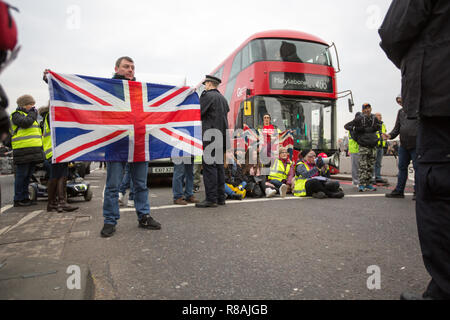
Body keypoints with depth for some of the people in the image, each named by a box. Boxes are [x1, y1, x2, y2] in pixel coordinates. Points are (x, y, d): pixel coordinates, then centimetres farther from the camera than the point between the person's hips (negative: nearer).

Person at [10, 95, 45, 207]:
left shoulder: (29, 115, 25)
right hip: (23, 150, -8)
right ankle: (18, 200, 1)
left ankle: (25, 198, 17)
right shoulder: (16, 115, -1)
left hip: (33, 150, 8)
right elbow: (26, 123, -20)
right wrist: (33, 113, -6)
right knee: (21, 175, -5)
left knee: (27, 176, 11)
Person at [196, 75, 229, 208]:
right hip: (222, 136, 8)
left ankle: (211, 199, -7)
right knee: (219, 166, 10)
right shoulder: (223, 98, 20)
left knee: (209, 166, -7)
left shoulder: (207, 95, -6)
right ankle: (220, 197, 15)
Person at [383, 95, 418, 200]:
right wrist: (390, 135, -3)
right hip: (403, 144, 6)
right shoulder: (401, 112, 15)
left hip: (415, 144, -6)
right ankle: (399, 190, 16)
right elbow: (397, 127, 15)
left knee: (417, 167, 0)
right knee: (402, 167, 9)